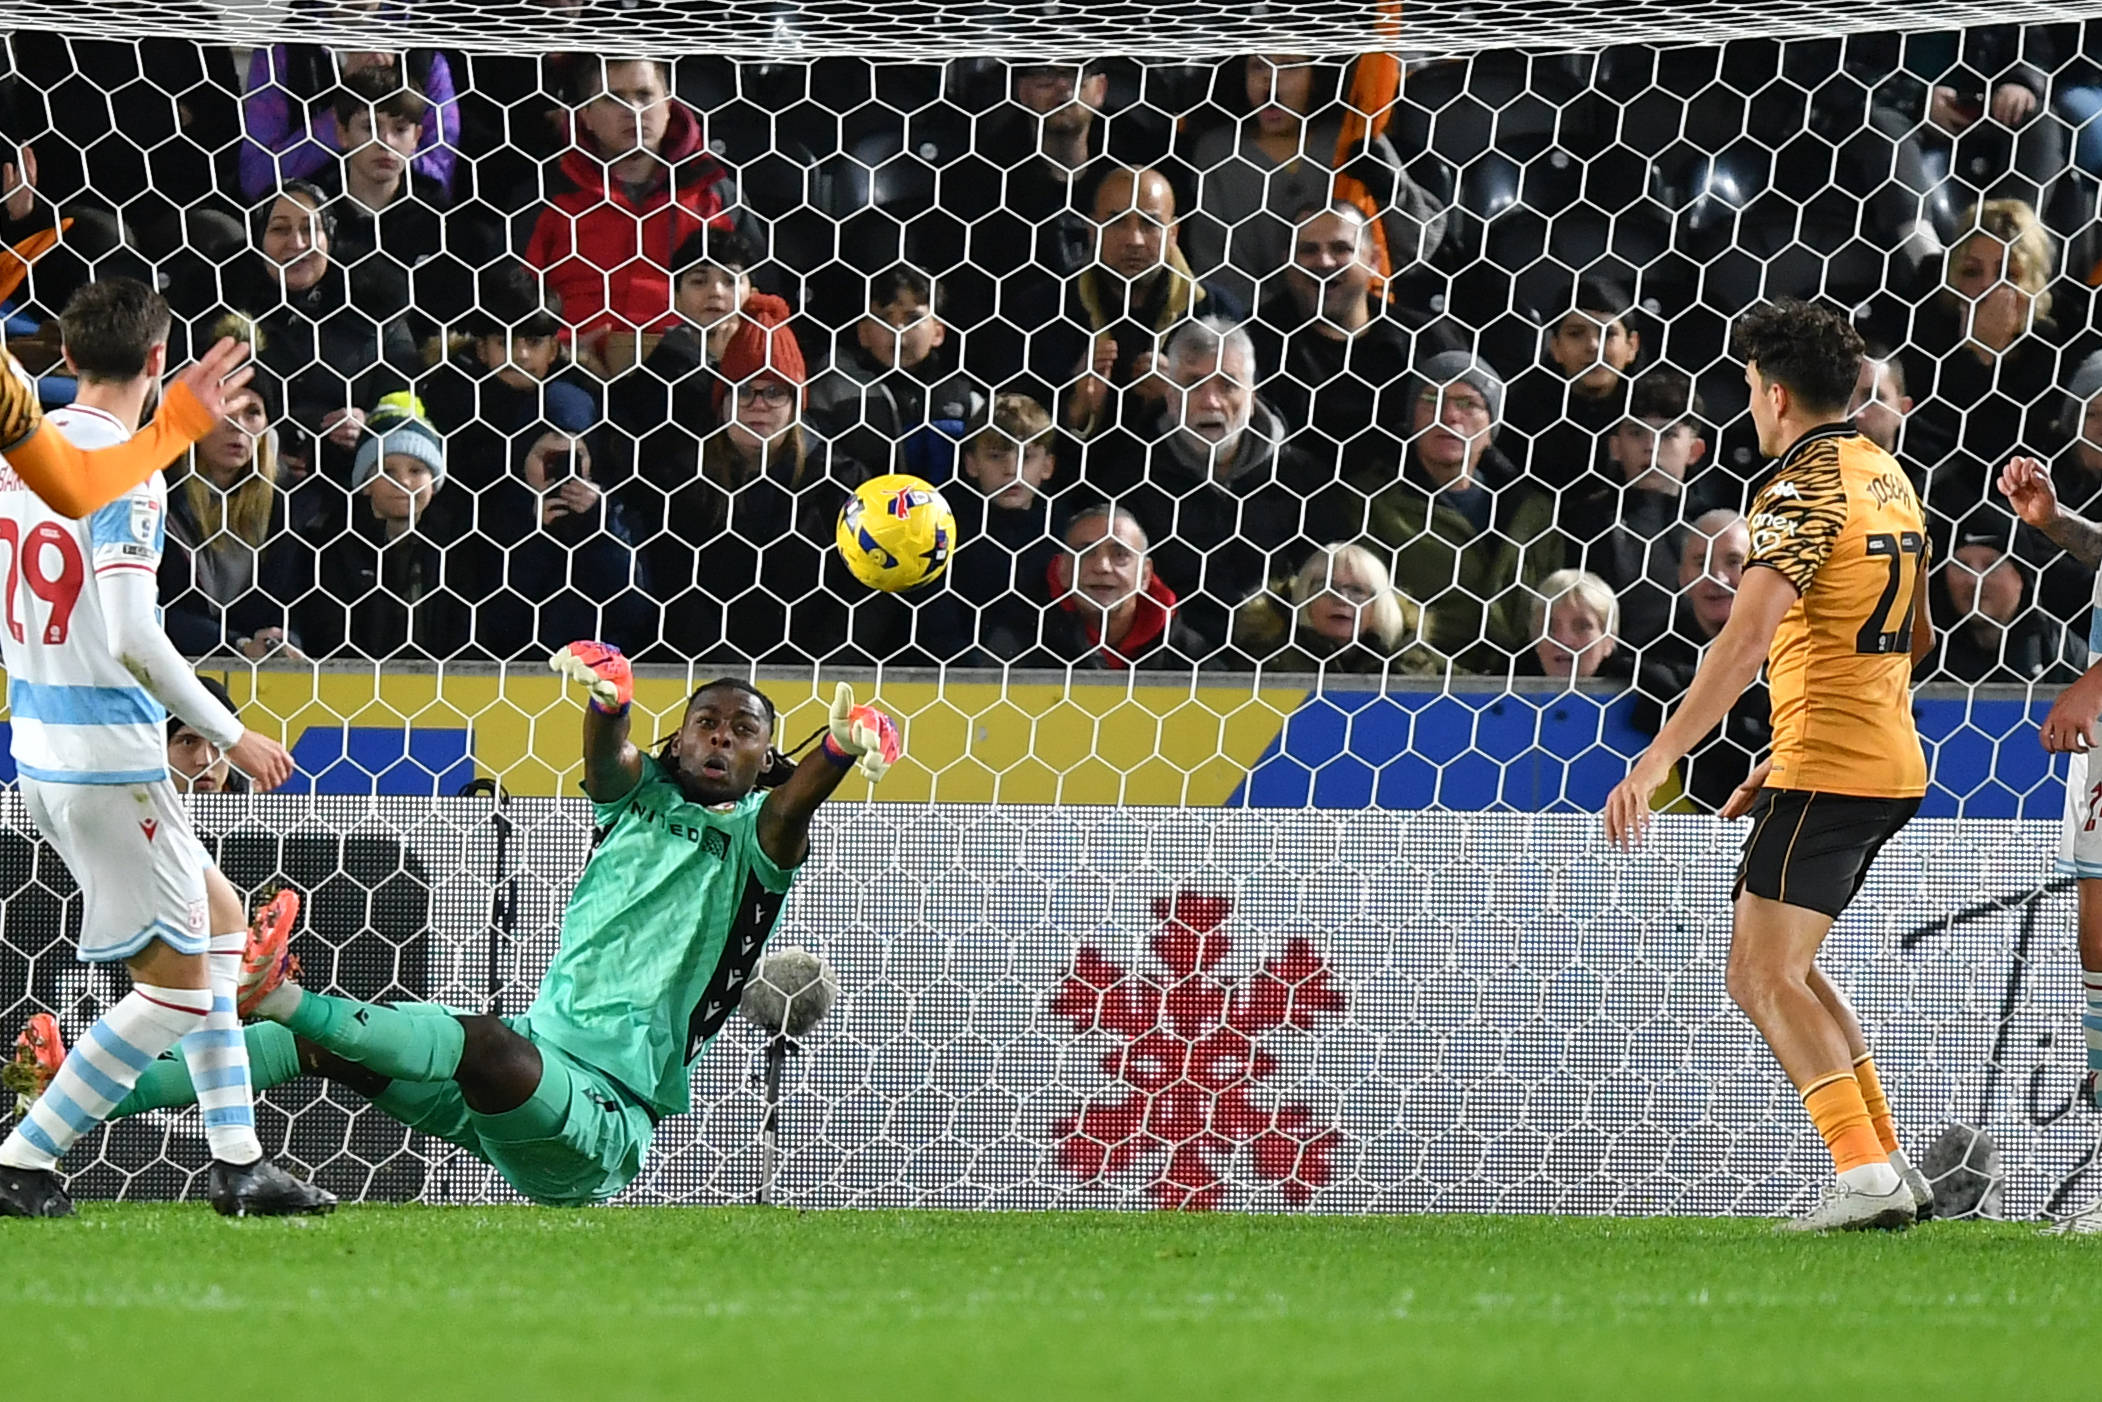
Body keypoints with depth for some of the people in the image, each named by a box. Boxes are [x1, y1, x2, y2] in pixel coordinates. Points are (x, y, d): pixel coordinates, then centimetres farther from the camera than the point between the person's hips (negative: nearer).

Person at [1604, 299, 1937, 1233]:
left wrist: (1655, 763, -27)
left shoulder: (1804, 491, -14)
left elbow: (1745, 644, -24)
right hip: (1892, 762, 10)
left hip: (1827, 769, -10)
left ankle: (1867, 1174, -20)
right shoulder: (1887, 477, 16)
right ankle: (1891, 1168, 16)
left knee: (1764, 976, -10)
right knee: (1779, 968, 19)